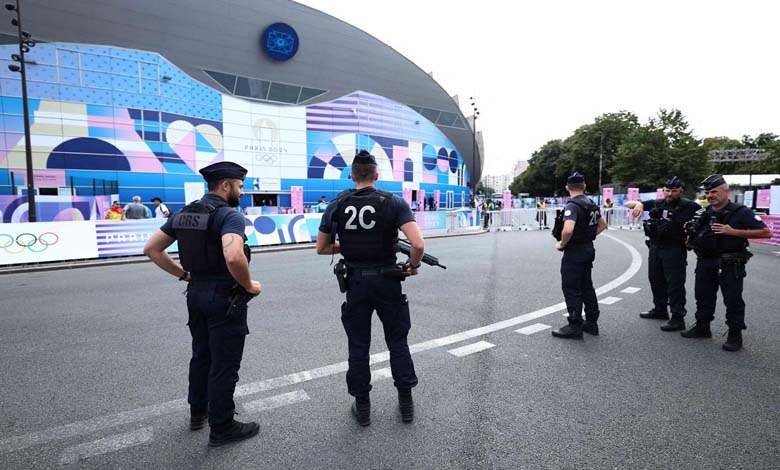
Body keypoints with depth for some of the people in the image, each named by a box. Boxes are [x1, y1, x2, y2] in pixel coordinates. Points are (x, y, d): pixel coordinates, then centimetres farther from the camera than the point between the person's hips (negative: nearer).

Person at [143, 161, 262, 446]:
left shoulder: (183, 214, 6)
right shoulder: (230, 215, -19)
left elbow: (151, 248, 9)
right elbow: (234, 257, -37)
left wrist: (184, 275, 10)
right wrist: (249, 285, -20)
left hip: (196, 293, 8)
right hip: (224, 297, -8)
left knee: (201, 355, 23)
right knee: (224, 363, 5)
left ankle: (198, 411, 40)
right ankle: (221, 427, 18)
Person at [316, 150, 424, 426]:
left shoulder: (337, 205, -2)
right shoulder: (394, 203, -9)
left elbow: (321, 248, 6)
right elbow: (418, 244, -21)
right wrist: (414, 265, -2)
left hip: (356, 282, 1)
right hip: (387, 281, -1)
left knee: (358, 346, 13)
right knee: (397, 342, 15)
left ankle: (362, 407, 24)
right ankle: (406, 403, 25)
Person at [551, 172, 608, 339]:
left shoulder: (572, 205, -19)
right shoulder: (592, 204, 9)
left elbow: (568, 230, -33)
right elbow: (603, 225, 21)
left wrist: (562, 244, -16)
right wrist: (589, 236, 16)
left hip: (574, 251, -9)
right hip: (589, 249, 9)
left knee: (571, 289, -2)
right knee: (587, 286, 17)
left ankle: (575, 327, 3)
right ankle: (592, 323, 24)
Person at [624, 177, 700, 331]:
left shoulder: (689, 206, -6)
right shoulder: (656, 203, 8)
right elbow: (628, 204, 8)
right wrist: (638, 204, -13)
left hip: (674, 250, -6)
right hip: (655, 248, 7)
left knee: (675, 284, -4)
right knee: (656, 279, 17)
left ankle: (678, 318, 2)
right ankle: (660, 309, 34)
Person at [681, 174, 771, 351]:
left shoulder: (741, 212, -9)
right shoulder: (703, 213, 10)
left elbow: (766, 232, -14)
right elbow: (696, 235, 26)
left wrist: (733, 232, -20)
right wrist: (691, 238, 3)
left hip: (729, 265, -6)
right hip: (705, 262, 6)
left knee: (733, 300, 1)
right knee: (703, 296, 15)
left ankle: (735, 335, 12)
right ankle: (702, 327, 28)